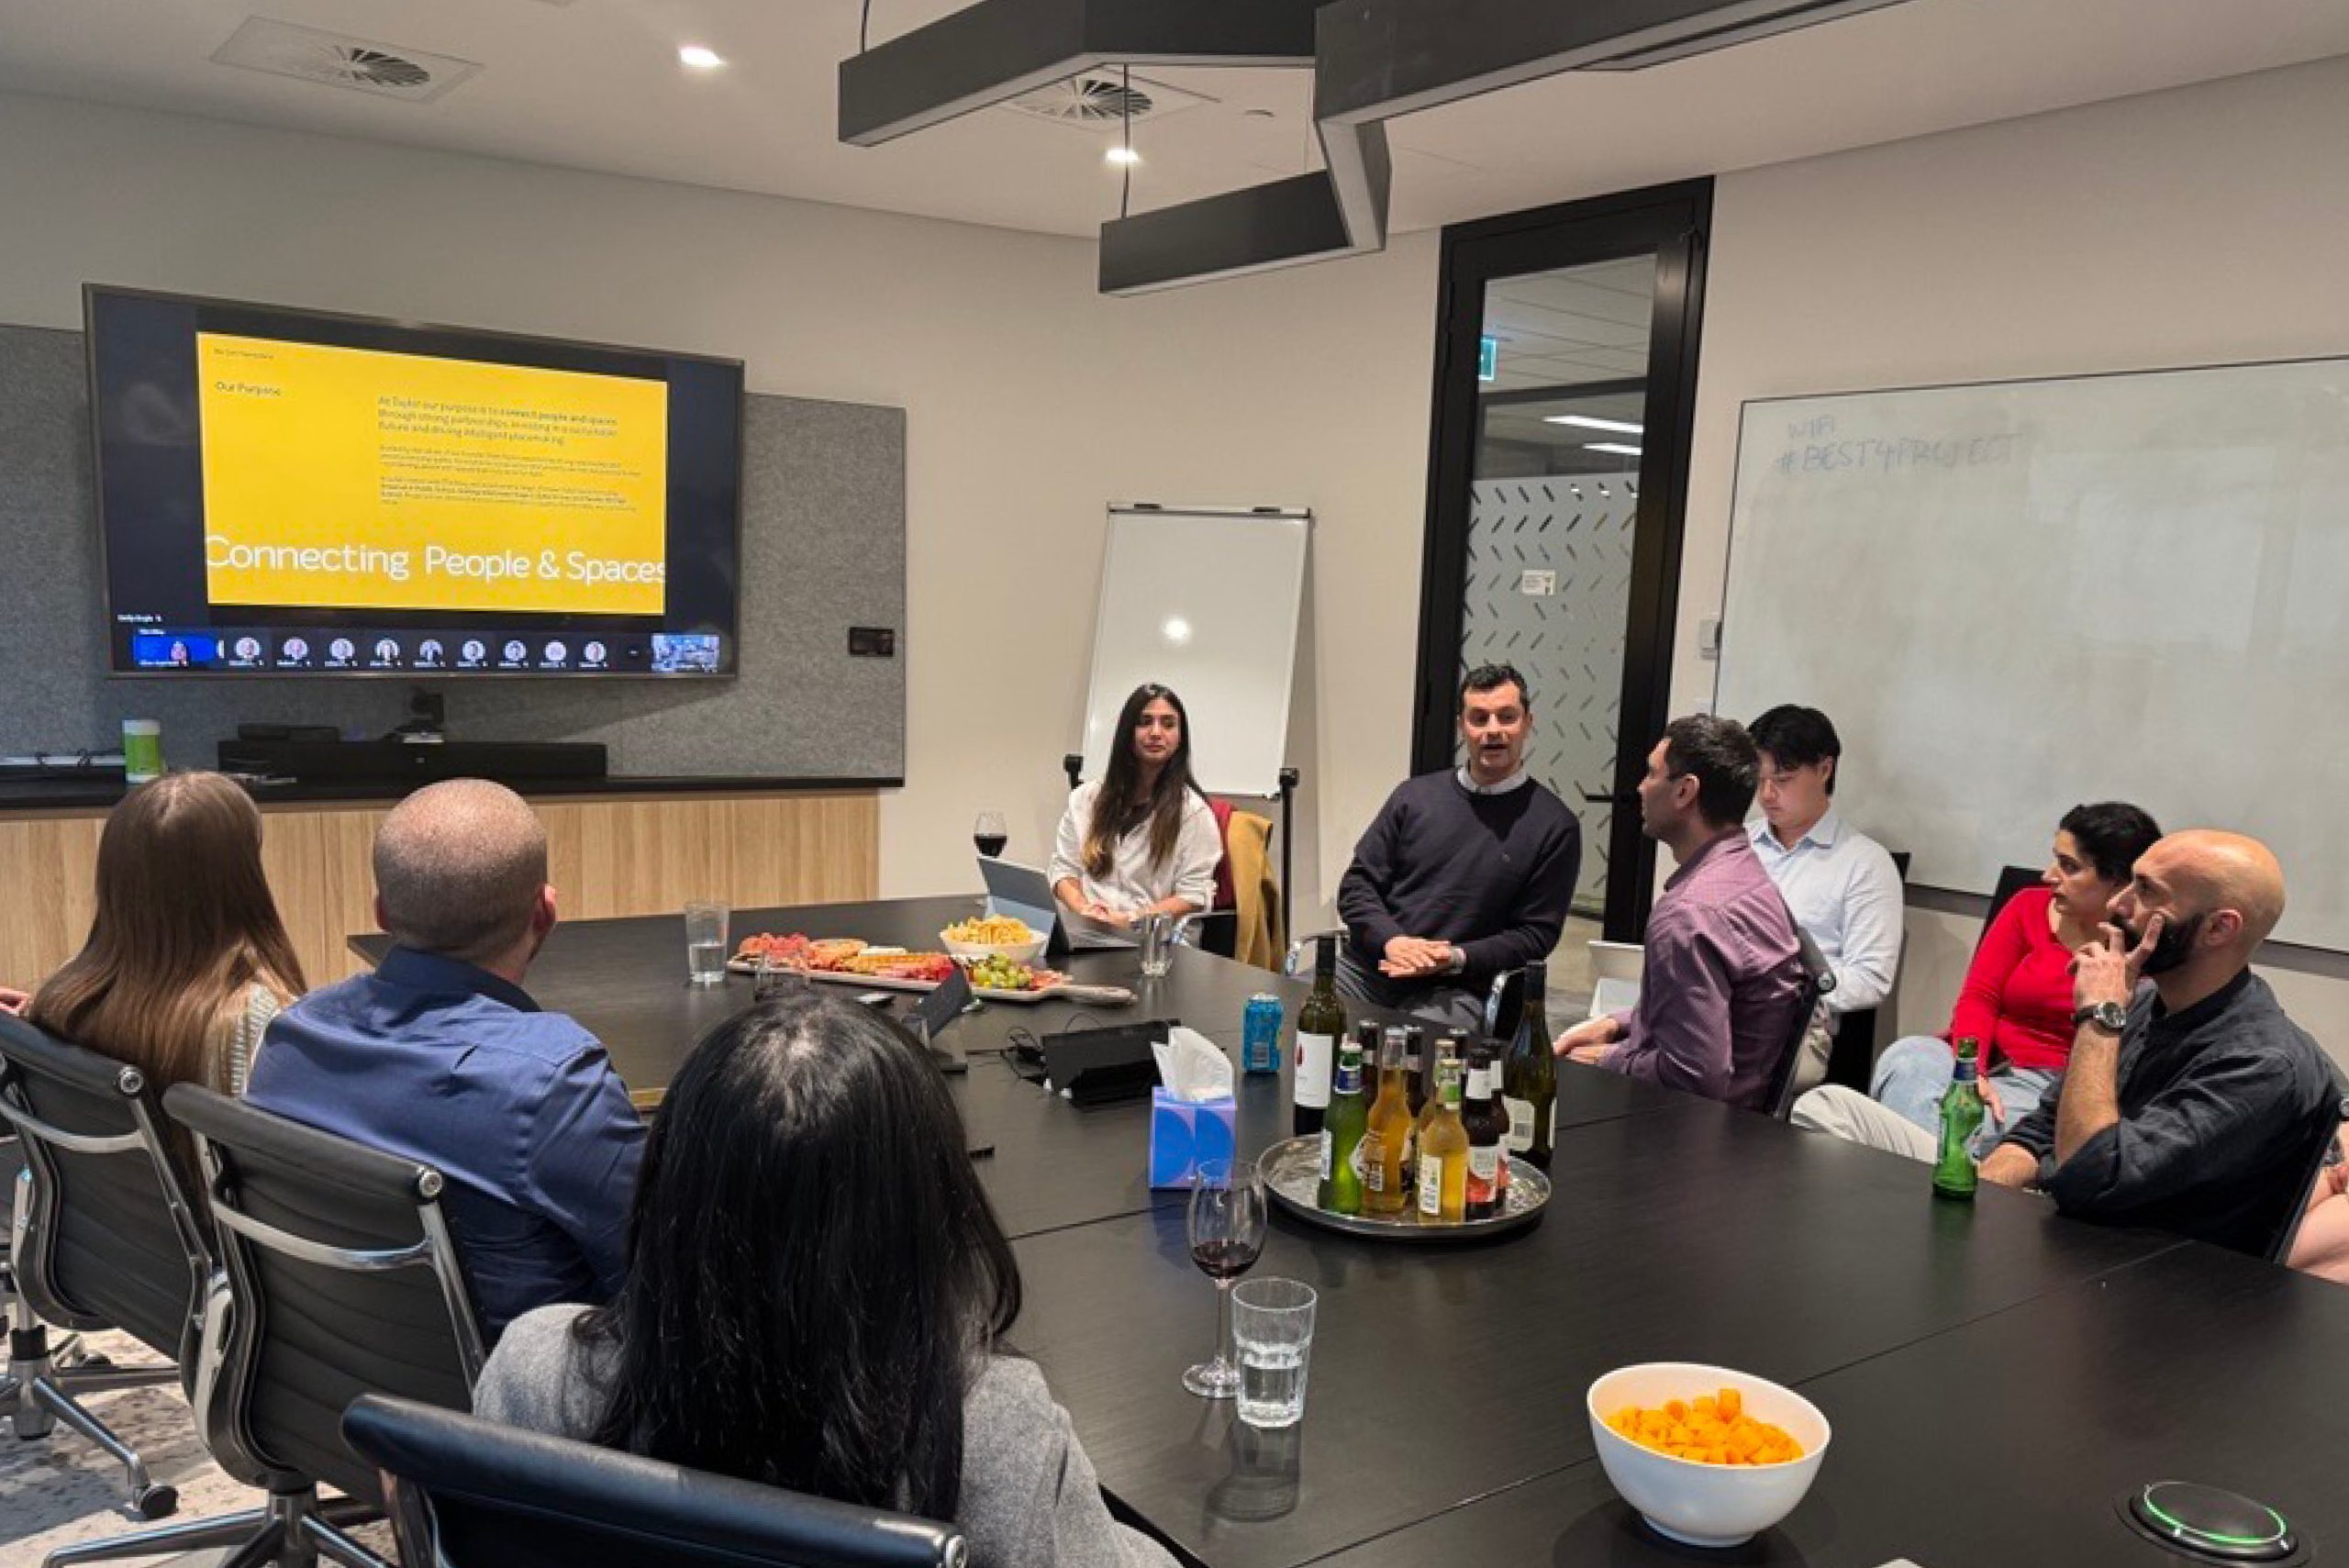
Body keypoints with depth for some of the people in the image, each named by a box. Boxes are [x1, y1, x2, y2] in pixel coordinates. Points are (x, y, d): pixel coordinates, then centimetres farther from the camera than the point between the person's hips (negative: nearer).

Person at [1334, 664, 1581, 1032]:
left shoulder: (1555, 827, 4)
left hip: (1454, 992, -3)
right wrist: (1391, 940, -9)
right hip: (1365, 967, 4)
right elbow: (1356, 886, 12)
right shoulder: (1415, 795, 13)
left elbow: (1536, 934, 2)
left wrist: (1456, 958, -13)